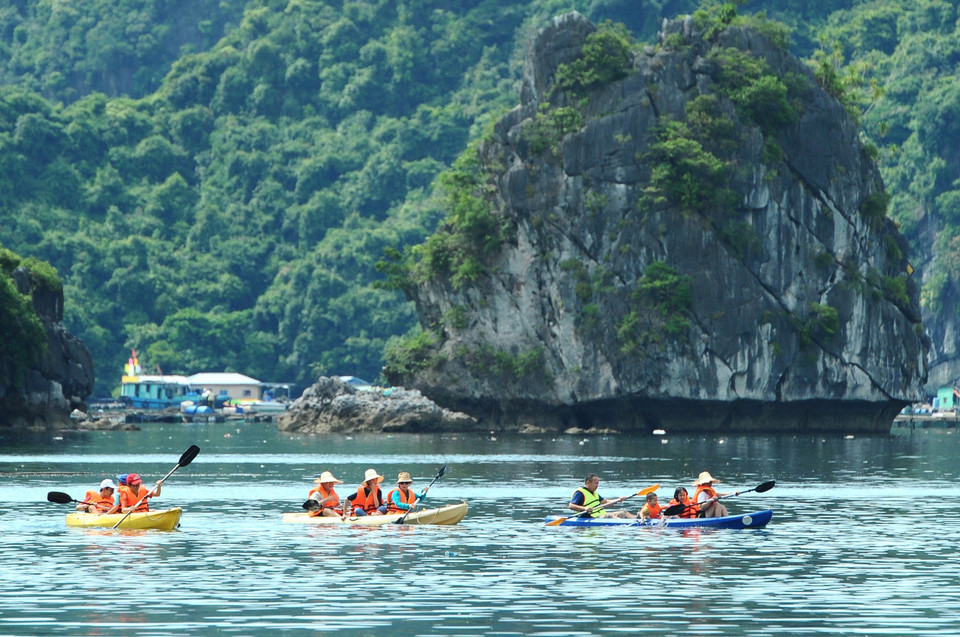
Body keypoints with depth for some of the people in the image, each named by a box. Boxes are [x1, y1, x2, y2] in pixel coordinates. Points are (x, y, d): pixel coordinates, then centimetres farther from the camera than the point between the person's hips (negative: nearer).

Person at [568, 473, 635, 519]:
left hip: (603, 514, 10)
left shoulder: (594, 493, 23)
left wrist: (618, 500, 14)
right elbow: (570, 506, -18)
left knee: (625, 513, 0)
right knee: (611, 515, -34)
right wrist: (584, 508, -33)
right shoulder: (580, 493, -8)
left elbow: (605, 502, 29)